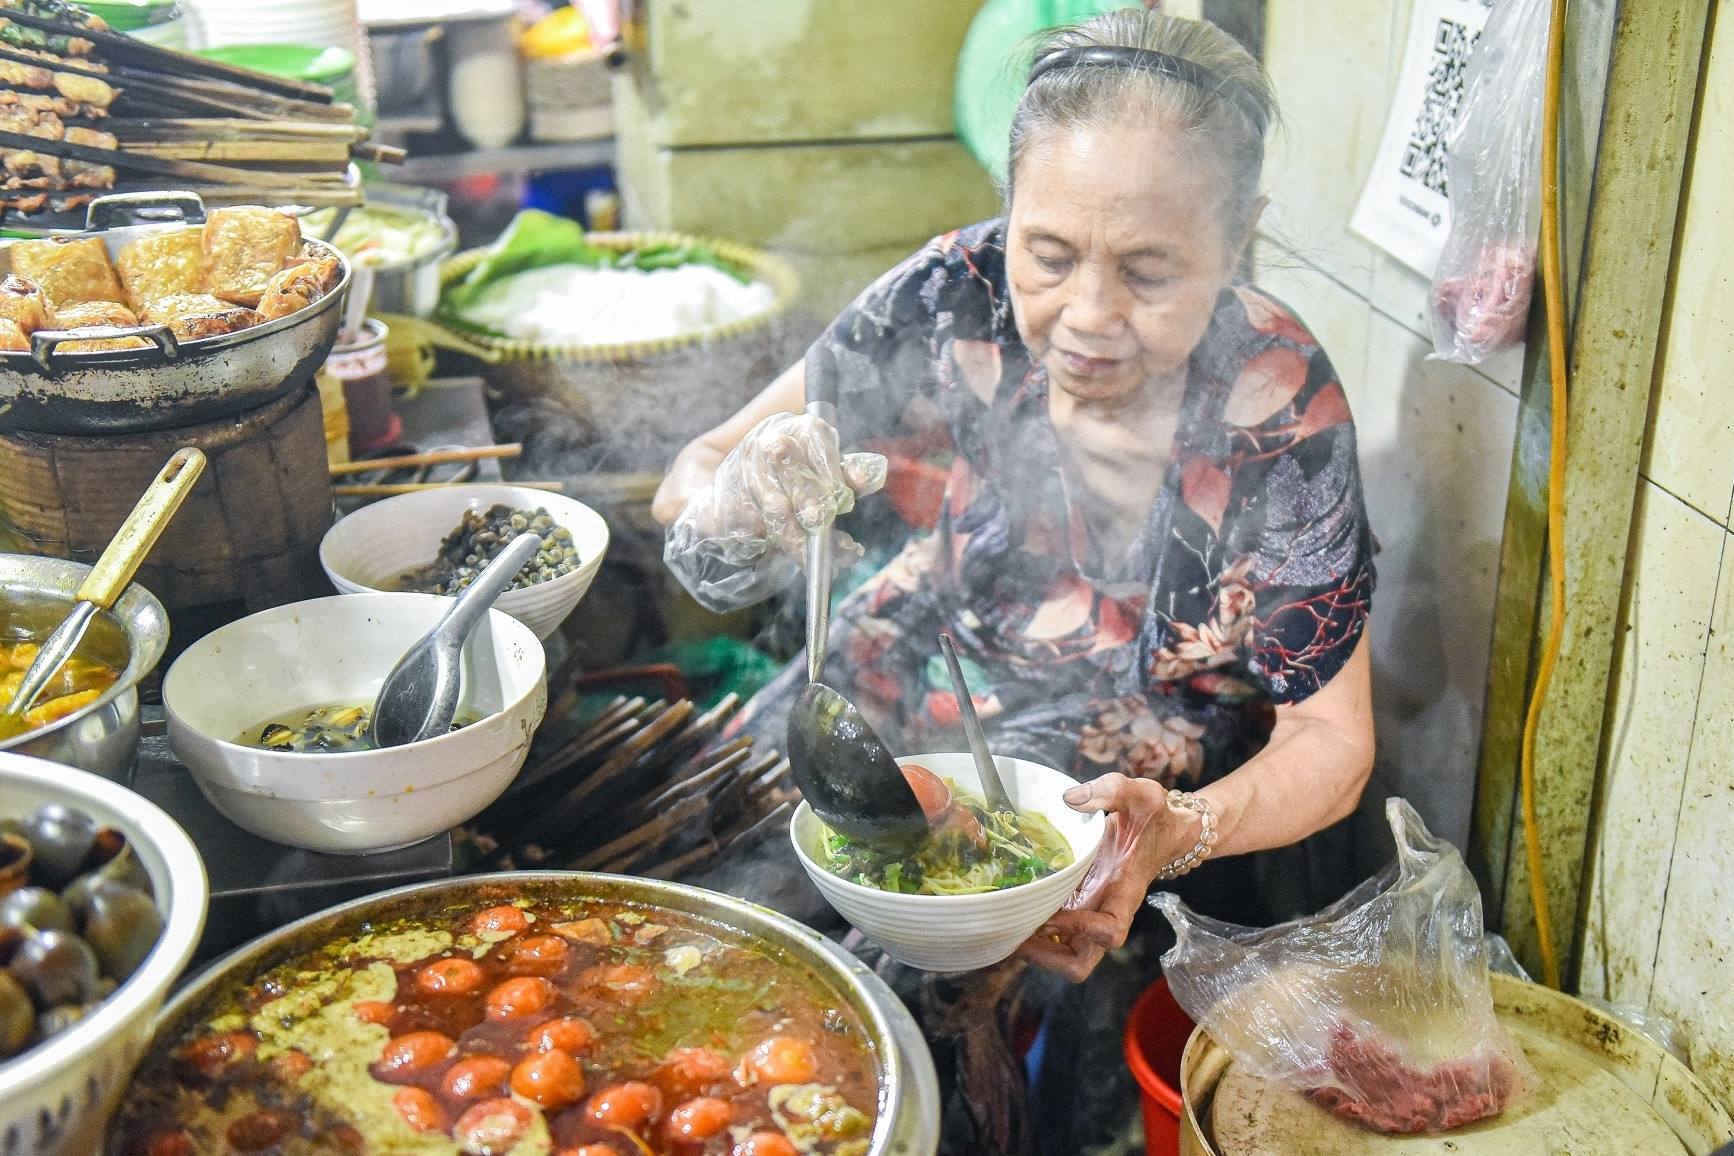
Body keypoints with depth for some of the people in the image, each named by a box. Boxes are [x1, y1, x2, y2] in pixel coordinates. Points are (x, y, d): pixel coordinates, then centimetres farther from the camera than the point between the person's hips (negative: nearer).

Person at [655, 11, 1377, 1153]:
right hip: (903, 702, 3)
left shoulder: (1284, 419, -23)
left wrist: (1178, 833, -36)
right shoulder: (961, 298, -18)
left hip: (1144, 801, -2)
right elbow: (698, 474, -12)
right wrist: (739, 502, -37)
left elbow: (1329, 736, -15)